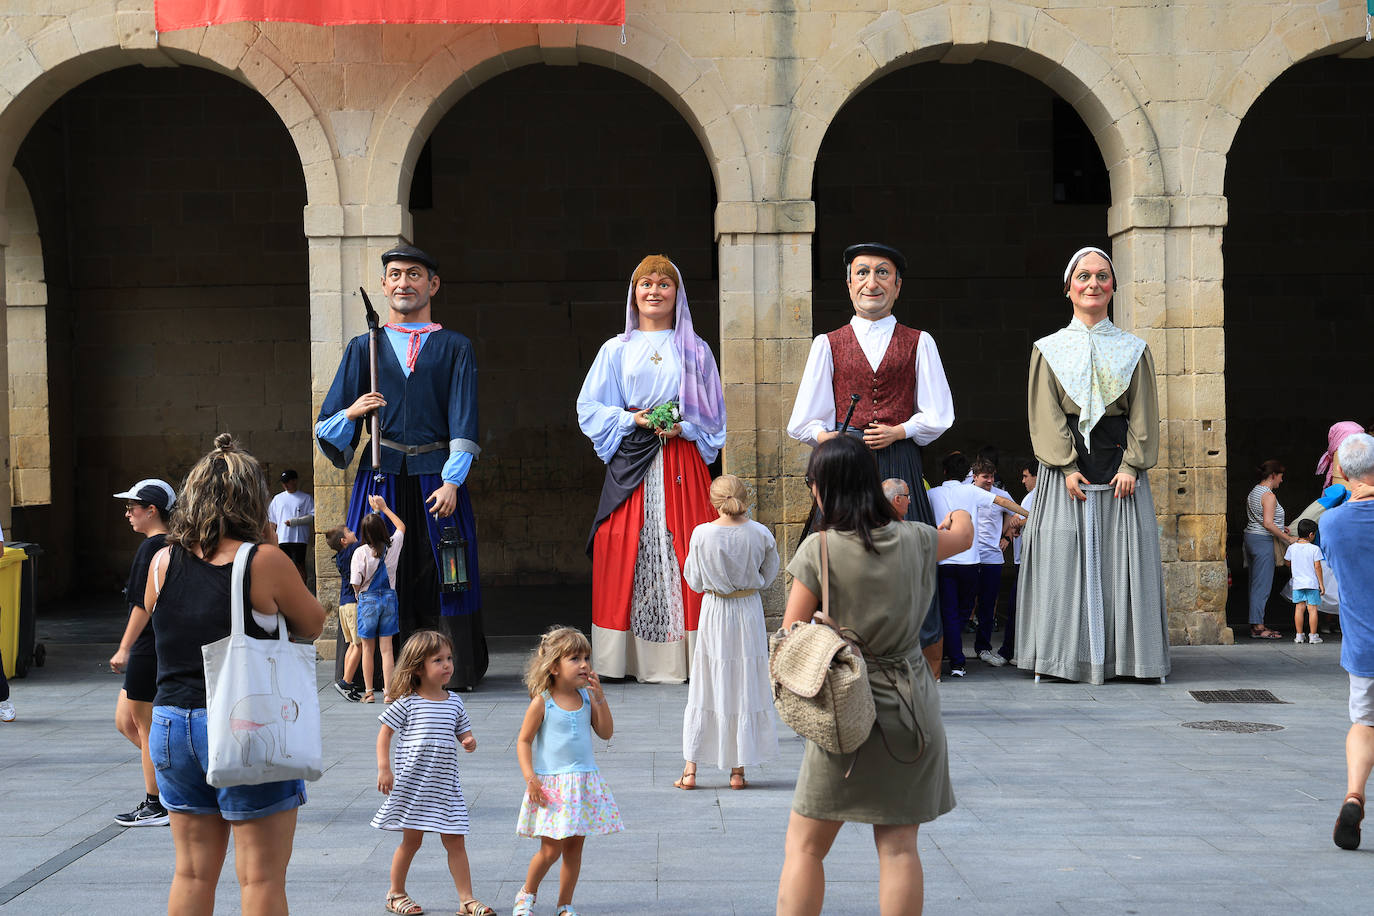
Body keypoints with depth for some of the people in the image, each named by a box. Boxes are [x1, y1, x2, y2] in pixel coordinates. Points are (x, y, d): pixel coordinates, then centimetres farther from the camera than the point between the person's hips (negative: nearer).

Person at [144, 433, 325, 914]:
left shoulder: (164, 561, 1)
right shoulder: (264, 561, -12)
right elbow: (313, 624, 0)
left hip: (173, 725, 5)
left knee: (193, 873, 15)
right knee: (262, 877, 2)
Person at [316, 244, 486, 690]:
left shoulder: (455, 348, 8)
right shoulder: (364, 347, 12)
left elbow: (463, 422, 1)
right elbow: (329, 429, 9)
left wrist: (451, 481, -10)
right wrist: (352, 413, -14)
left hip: (436, 476, -1)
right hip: (382, 477, 1)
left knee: (441, 574, -2)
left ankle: (455, 670, 8)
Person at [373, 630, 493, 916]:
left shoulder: (454, 702, 5)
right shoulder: (406, 703, -7)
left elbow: (464, 733, 13)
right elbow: (384, 733, -1)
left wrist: (469, 742, -11)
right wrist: (384, 769, -8)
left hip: (445, 784, 4)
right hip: (412, 782, -3)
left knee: (455, 841, 2)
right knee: (412, 839, 6)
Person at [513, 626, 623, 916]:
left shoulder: (587, 697, 4)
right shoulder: (542, 702, -8)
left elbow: (606, 733, 4)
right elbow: (523, 741, -5)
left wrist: (600, 698, -7)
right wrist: (530, 778, -14)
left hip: (584, 781, 4)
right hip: (552, 784, -4)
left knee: (574, 848, 9)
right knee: (551, 850, -4)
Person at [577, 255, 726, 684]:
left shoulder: (695, 351, 12)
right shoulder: (616, 350, 11)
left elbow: (714, 413, 12)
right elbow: (589, 407, 8)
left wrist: (684, 427, -7)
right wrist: (631, 419, -8)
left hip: (682, 462, 0)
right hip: (631, 463, 0)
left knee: (683, 552, -6)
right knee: (626, 554, -5)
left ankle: (681, 656, -3)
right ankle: (626, 658, -1)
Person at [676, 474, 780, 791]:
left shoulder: (702, 534, -13)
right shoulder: (759, 533, -9)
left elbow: (695, 580, -3)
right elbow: (768, 575, 5)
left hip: (715, 613, -1)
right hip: (749, 611, 1)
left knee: (704, 689, 8)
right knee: (745, 689, 9)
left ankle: (690, 770, 10)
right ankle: (738, 770, 12)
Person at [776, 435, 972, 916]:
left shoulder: (820, 549, -11)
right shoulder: (914, 541, 1)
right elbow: (963, 536, 24)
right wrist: (959, 515, 46)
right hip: (910, 707, 4)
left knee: (804, 845, 6)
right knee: (898, 845, 8)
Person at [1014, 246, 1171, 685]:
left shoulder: (1133, 350, 11)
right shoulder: (1049, 350, 7)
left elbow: (1143, 416, 5)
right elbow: (1045, 416, 1)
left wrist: (1131, 466, -8)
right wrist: (1067, 466, -11)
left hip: (1120, 465, 1)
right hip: (1067, 465, -1)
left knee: (1124, 559, -1)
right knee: (1064, 558, -3)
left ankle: (1123, 655, 4)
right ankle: (1064, 655, 2)